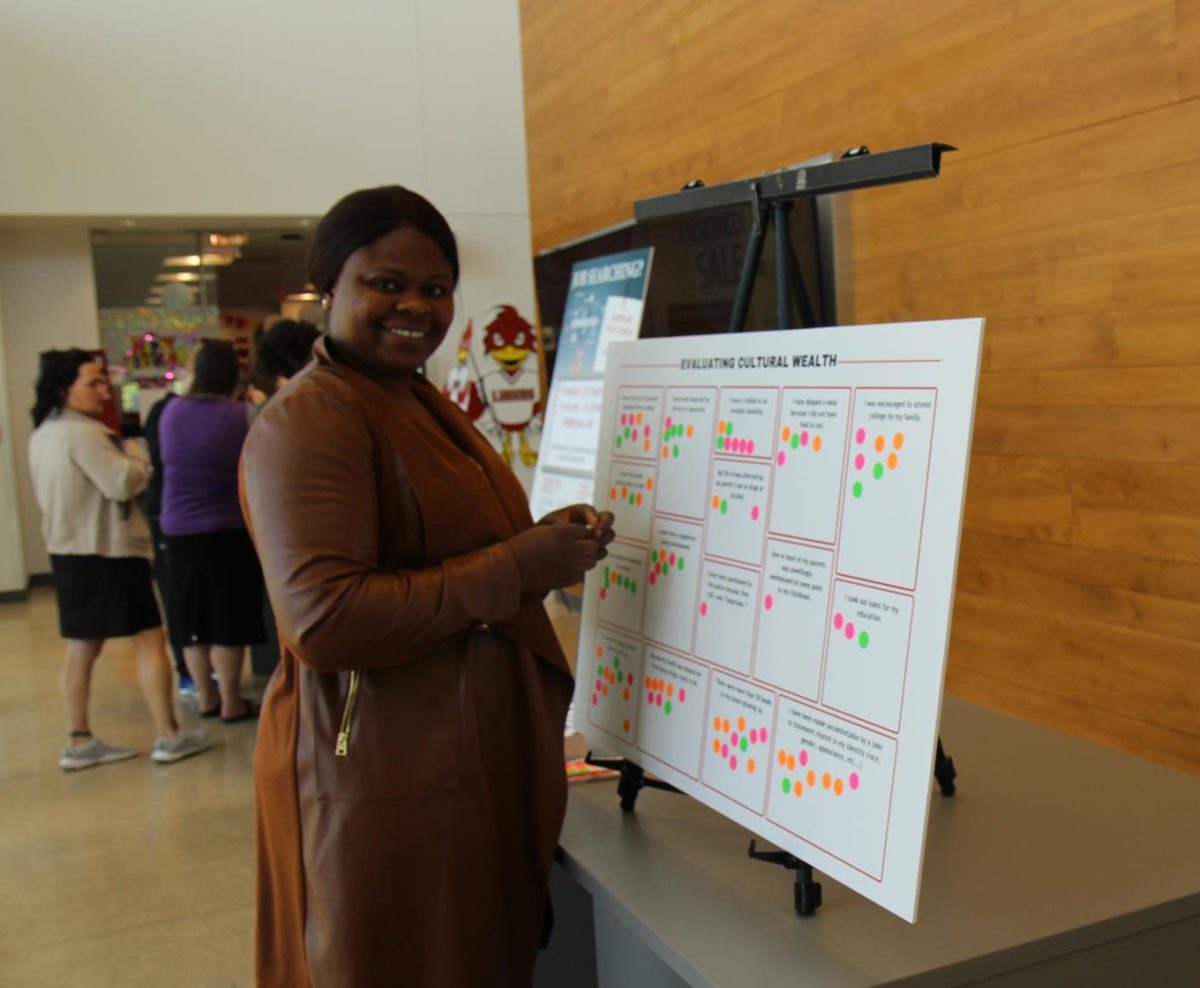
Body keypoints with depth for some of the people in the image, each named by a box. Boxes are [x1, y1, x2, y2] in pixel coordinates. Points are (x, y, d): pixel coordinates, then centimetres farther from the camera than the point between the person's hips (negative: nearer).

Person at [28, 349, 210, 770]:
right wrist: (137, 454, -2)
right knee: (149, 638, -2)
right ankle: (169, 737, 1)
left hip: (67, 551, 9)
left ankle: (79, 742, 18)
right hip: (108, 550, -9)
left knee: (82, 646, 13)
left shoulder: (41, 435, 11)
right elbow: (123, 483, -22)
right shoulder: (83, 433, -18)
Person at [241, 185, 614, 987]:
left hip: (477, 762, 9)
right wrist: (517, 569, -21)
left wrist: (552, 546, 4)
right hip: (384, 782, -9)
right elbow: (323, 621, -26)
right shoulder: (311, 419, -16)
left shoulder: (424, 402, 14)